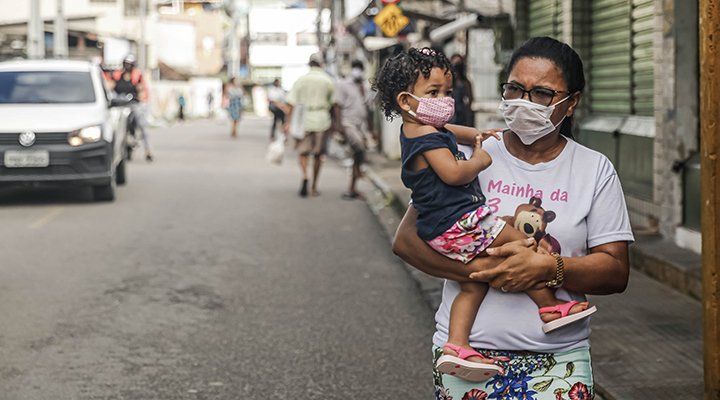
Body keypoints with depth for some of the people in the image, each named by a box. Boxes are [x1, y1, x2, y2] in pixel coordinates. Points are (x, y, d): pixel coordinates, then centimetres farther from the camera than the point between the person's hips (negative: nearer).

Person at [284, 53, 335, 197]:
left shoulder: (301, 80, -2)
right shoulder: (328, 81, 0)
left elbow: (292, 103, -6)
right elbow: (332, 103, 7)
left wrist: (288, 122, -4)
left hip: (304, 120, 0)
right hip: (321, 121, 0)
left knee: (303, 152, 9)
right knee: (318, 155, 10)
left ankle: (304, 176, -18)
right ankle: (314, 187, 13)